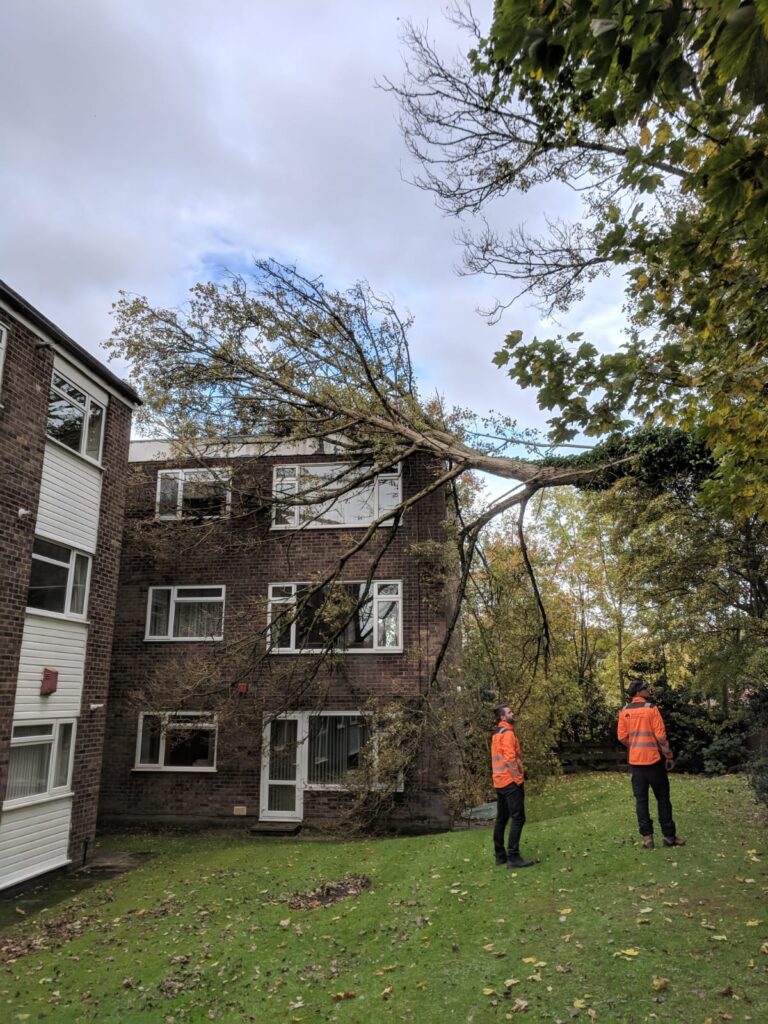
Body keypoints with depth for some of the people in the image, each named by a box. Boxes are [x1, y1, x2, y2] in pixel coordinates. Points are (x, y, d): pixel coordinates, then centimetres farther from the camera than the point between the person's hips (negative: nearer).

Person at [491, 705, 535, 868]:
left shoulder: (496, 734, 18)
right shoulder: (507, 733, -13)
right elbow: (510, 758, -21)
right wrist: (519, 779, -16)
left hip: (499, 782, 10)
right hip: (510, 781, -10)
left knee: (502, 818, 12)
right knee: (518, 818, -10)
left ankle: (500, 855, 16)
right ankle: (513, 857, -13)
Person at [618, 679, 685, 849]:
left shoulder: (624, 711, 2)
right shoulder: (651, 708, -11)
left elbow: (622, 737, 4)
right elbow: (661, 736, -12)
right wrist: (669, 756, -1)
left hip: (635, 761, 4)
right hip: (653, 759, -3)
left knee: (641, 799, 7)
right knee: (662, 798, 8)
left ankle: (647, 837, 6)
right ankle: (669, 836, 13)